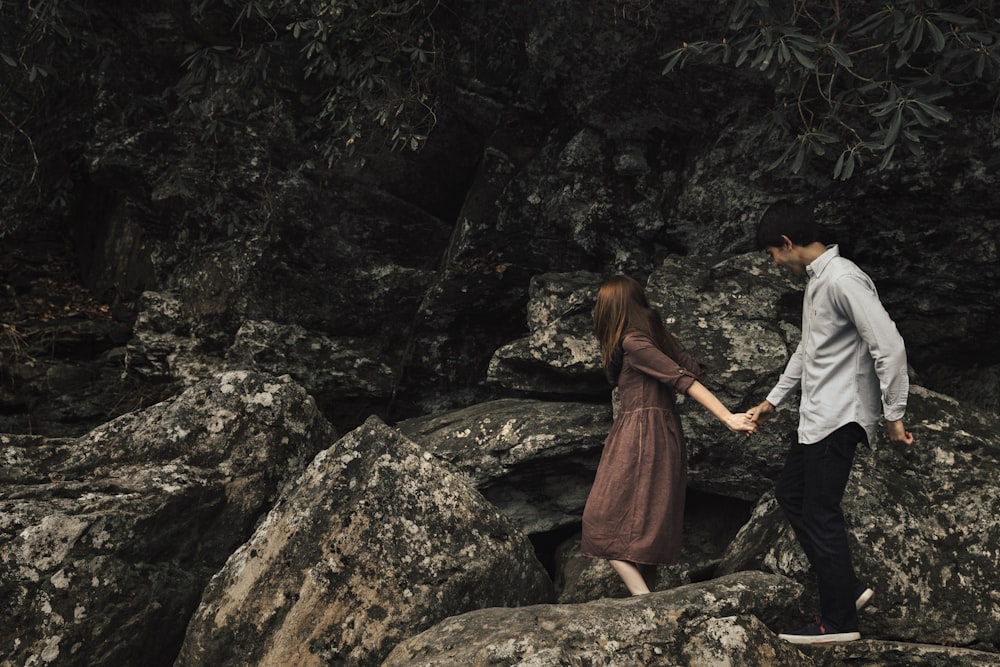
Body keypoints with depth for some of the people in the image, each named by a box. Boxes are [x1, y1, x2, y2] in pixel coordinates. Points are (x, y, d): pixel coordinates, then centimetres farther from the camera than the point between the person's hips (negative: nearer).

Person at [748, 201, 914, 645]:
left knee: (820, 515, -4)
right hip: (817, 416, 11)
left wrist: (894, 415, -19)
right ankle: (846, 588, 21)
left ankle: (839, 621, 7)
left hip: (838, 419, -11)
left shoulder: (842, 280, -20)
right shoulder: (815, 280, 13)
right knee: (789, 492, 16)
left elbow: (889, 346, -24)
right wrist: (773, 400, 27)